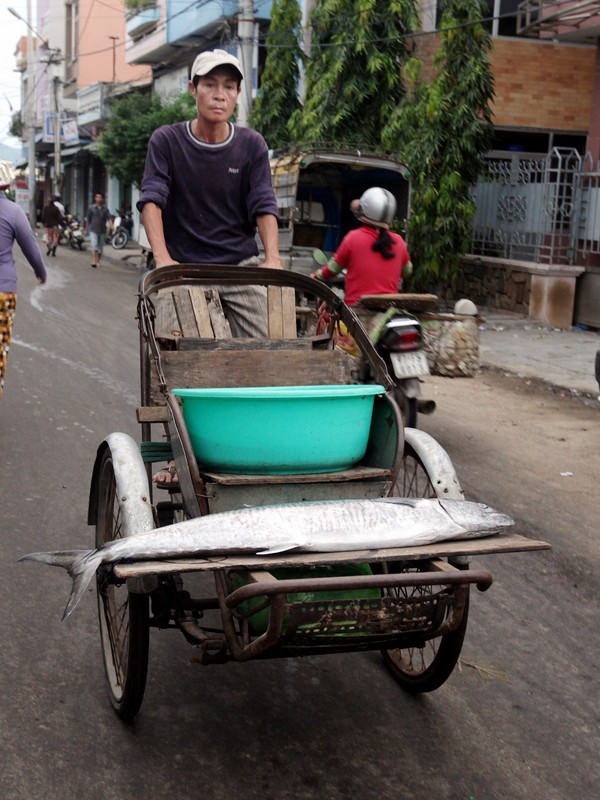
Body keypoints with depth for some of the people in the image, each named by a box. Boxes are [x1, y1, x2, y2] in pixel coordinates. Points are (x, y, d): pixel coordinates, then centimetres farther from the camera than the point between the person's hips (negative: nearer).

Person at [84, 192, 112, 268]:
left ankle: (98, 262, 21)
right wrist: (86, 229, 11)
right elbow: (87, 219, 8)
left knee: (100, 247, 8)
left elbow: (109, 218, -8)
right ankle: (94, 261, -24)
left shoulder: (105, 209, 3)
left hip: (102, 231, 2)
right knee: (94, 245, -16)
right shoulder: (91, 208, 1)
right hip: (93, 230, -2)